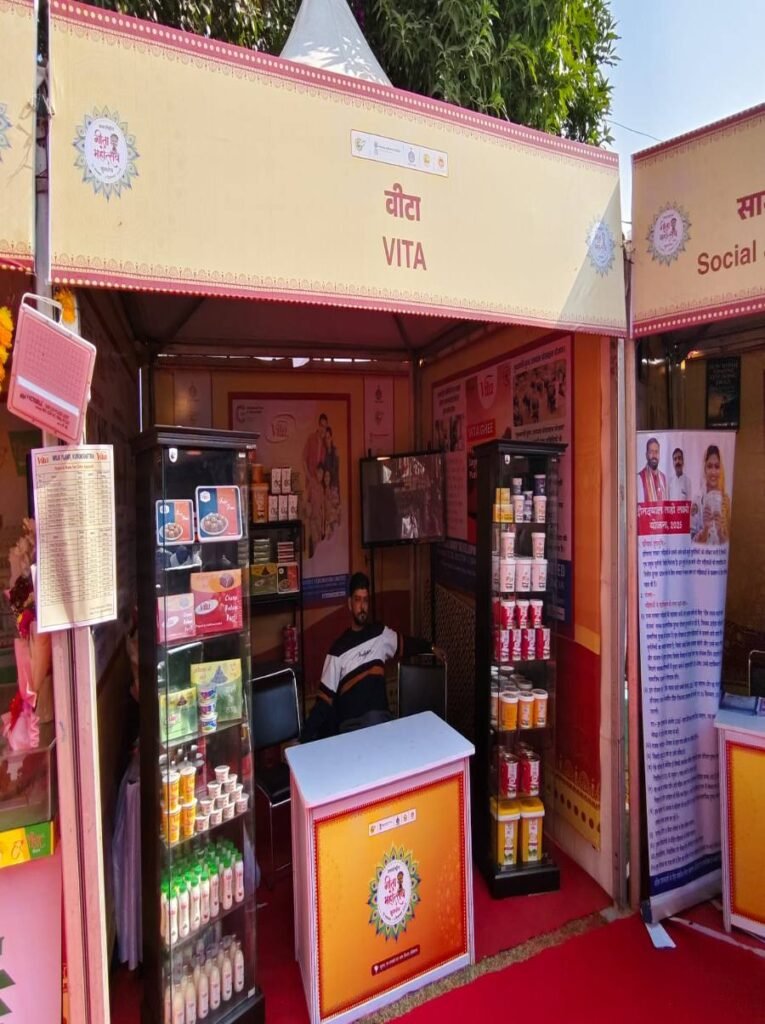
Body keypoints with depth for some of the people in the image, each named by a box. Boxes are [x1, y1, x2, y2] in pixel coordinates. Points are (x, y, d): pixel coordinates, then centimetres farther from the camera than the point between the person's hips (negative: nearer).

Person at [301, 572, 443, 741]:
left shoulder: (381, 634, 9)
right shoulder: (338, 650, 2)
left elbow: (405, 644, 29)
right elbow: (325, 698, 1)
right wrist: (308, 733, -9)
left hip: (380, 717, 2)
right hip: (350, 724, -2)